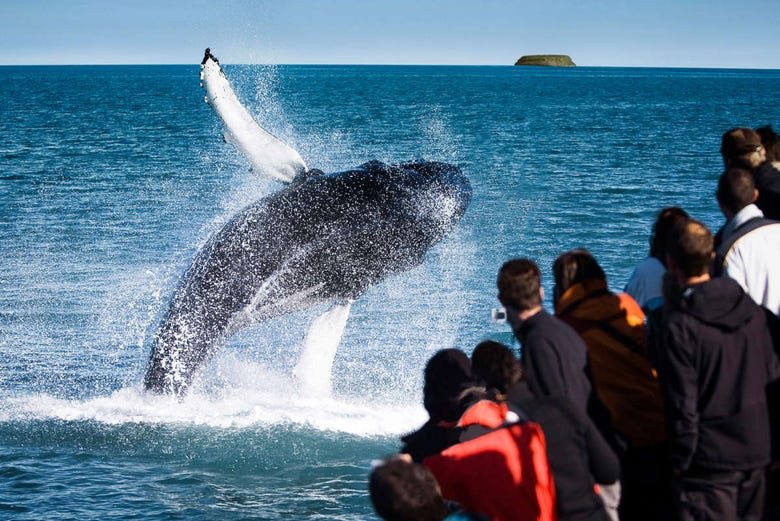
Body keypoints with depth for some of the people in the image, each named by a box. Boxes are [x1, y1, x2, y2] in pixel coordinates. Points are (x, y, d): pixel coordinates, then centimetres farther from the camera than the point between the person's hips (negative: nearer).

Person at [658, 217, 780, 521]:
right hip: (755, 451, 6)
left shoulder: (680, 326, -18)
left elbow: (683, 404, -17)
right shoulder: (751, 309, 2)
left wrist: (681, 459, -6)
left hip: (709, 461, -6)